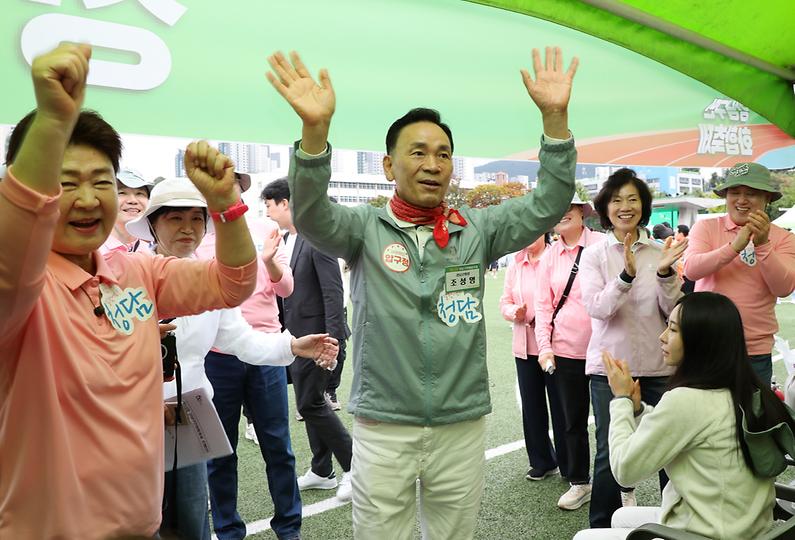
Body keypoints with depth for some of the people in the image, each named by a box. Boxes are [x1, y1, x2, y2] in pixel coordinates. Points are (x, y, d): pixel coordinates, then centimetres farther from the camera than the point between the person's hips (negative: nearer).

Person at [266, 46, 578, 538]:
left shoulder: (476, 230, 3)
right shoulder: (365, 229, -2)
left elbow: (548, 205, -4)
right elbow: (311, 216, -19)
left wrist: (554, 117, -16)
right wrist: (315, 129, -35)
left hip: (462, 425, 2)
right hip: (383, 426, -2)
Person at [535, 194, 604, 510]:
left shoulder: (602, 244, -4)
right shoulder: (550, 255, 6)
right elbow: (543, 304, 8)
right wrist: (545, 347, -1)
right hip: (565, 351, 3)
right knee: (573, 420, 14)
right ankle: (579, 482, 30)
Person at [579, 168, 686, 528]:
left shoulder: (660, 251, 5)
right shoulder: (594, 255, 0)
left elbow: (673, 311, 0)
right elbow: (597, 308, -14)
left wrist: (665, 272, -17)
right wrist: (627, 274, -28)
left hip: (658, 366, 2)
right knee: (609, 454, 3)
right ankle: (600, 526, 20)